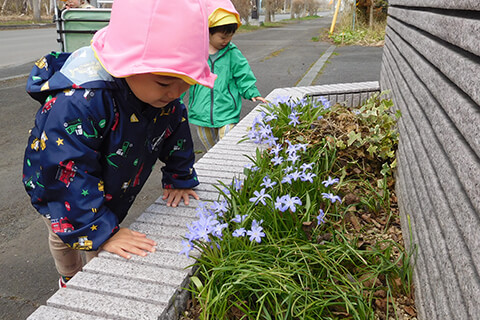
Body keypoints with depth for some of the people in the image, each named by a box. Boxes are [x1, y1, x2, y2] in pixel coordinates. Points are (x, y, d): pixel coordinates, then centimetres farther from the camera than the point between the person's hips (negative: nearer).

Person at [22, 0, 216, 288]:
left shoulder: (166, 96, -24)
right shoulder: (78, 103, -46)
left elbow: (176, 134, -4)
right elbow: (66, 177, -43)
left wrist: (179, 179, -2)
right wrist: (102, 231, -42)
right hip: (60, 190, -3)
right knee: (65, 236, 25)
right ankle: (70, 278, 55)